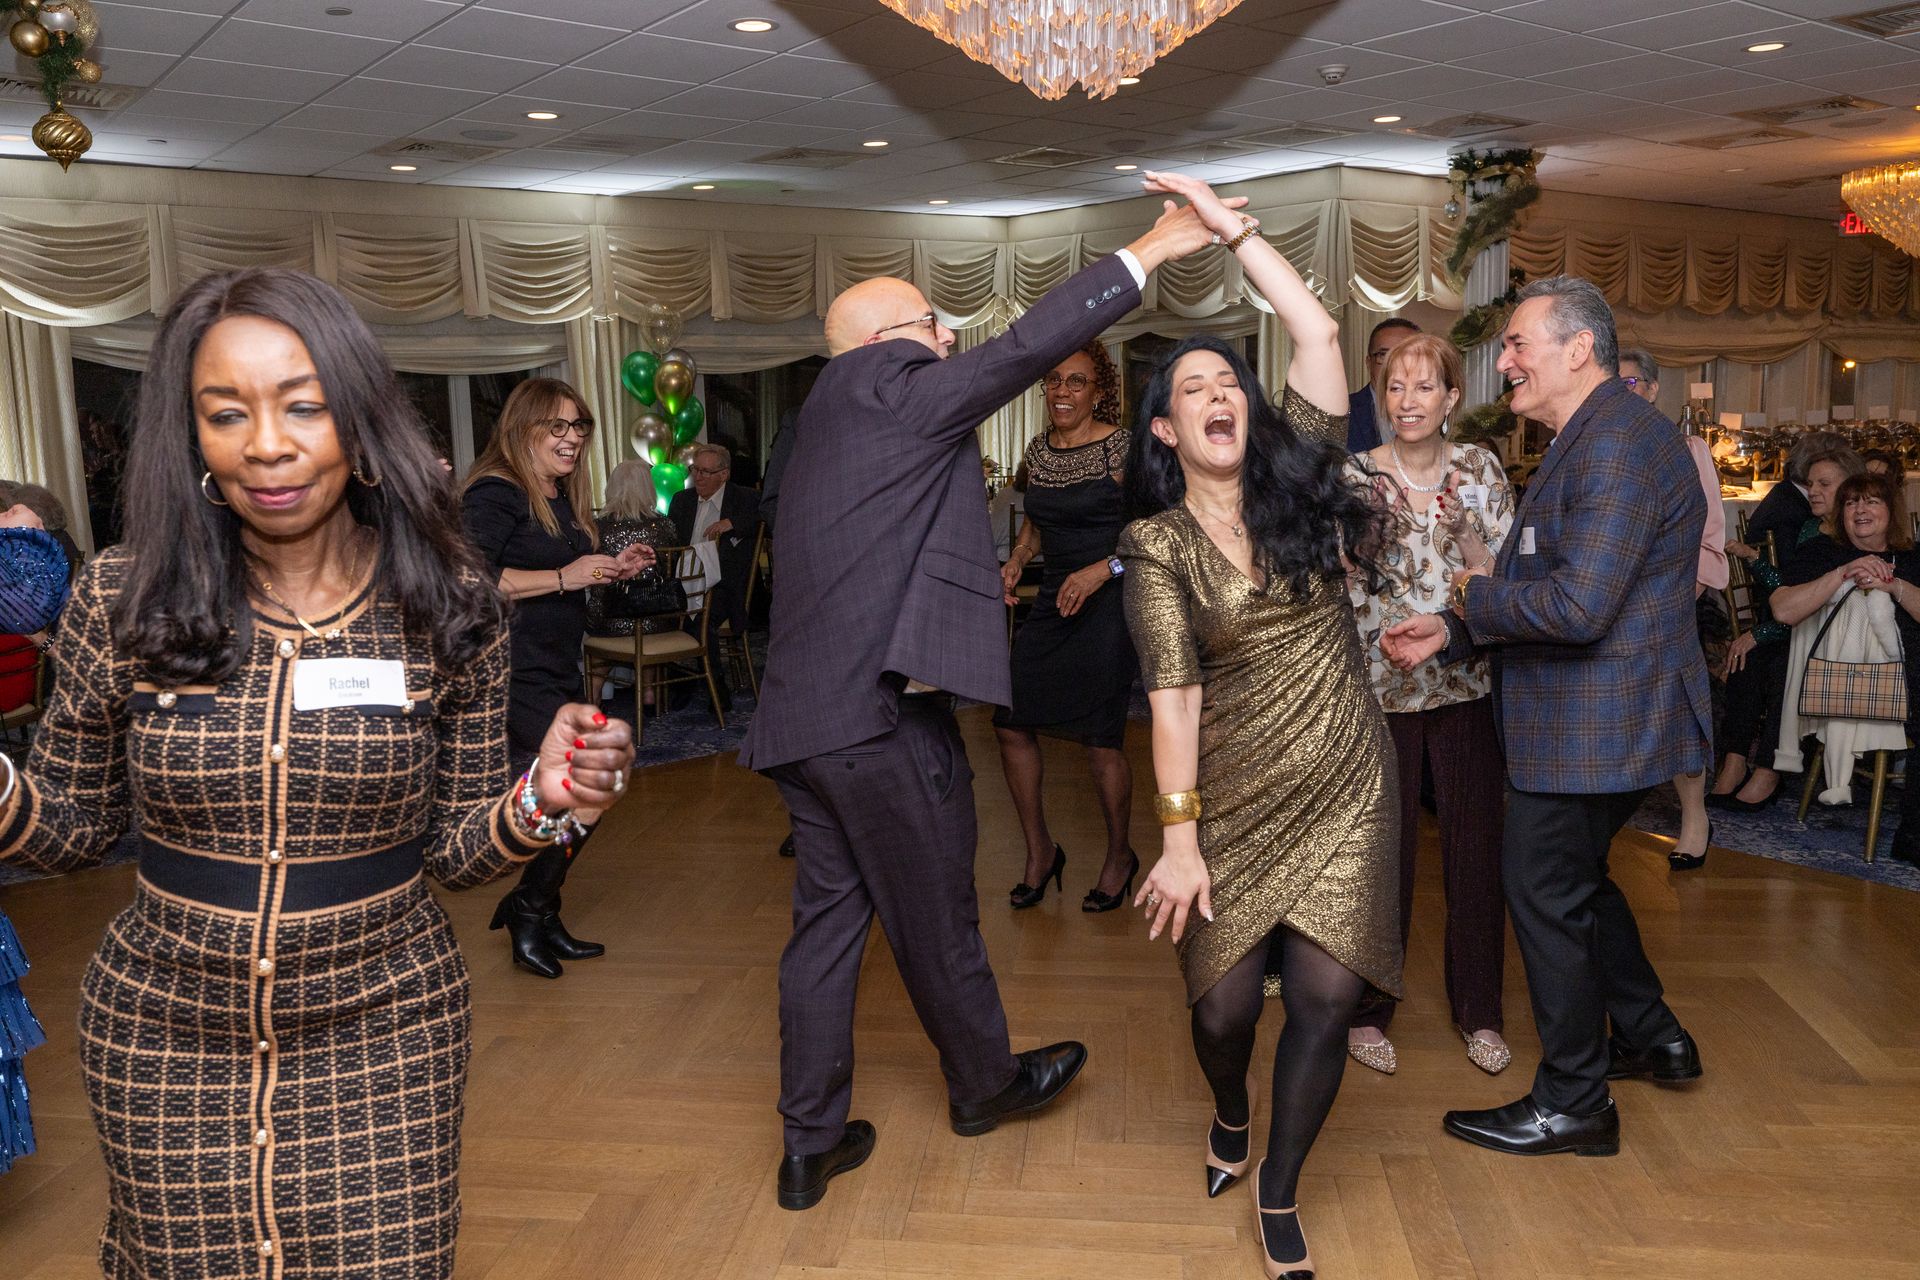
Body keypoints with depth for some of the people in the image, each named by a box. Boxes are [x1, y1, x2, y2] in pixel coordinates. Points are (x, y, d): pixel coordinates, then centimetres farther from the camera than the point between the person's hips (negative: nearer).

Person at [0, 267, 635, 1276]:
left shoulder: (446, 602, -11)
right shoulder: (122, 599, -9)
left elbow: (454, 849, -4)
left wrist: (541, 799, -24)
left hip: (382, 1035, -1)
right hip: (165, 1039, 1)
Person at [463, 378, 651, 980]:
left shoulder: (562, 498, 15)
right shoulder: (495, 494, -13)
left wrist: (613, 569, 9)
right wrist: (564, 577, -24)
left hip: (557, 671, 10)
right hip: (516, 675, -10)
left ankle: (541, 924, 29)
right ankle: (526, 914, 8)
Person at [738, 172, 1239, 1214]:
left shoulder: (828, 417, 18)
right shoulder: (890, 386, -8)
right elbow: (1024, 347, -12)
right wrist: (1151, 249, -8)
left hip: (804, 715, 8)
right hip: (883, 711, -8)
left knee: (826, 921, 13)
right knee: (935, 924, 11)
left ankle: (810, 1144, 22)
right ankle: (984, 1087, 33)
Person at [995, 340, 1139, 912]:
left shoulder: (1122, 448, -10)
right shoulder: (1037, 450, 9)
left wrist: (1102, 570, -21)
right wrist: (1015, 561, 4)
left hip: (1108, 603, -6)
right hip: (1053, 601, 6)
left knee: (1100, 740, -2)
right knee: (1010, 724, 1)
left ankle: (1119, 855, 23)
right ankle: (1040, 851, 20)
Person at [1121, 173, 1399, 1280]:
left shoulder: (1297, 482, 1)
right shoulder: (1158, 544, -5)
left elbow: (1319, 331, -8)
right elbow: (1173, 691, -12)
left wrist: (1229, 224, -4)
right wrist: (1178, 836, -18)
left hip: (1344, 789, 2)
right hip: (1233, 797, -1)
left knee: (1326, 997, -4)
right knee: (1226, 1004, 4)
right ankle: (1232, 1117, 42)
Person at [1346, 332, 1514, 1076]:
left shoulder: (1479, 470, 3)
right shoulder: (1354, 476, -1)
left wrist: (1463, 526, -16)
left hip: (1467, 680, 2)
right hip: (1379, 684, -1)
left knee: (1475, 845, 6)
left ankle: (1479, 1012, 24)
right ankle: (1367, 1009, 20)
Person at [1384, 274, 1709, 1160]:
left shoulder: (1620, 440, -21)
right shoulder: (1585, 442, 14)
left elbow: (1579, 605, -29)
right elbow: (1542, 587, 18)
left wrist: (1477, 595, -13)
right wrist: (1450, 632, 6)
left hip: (1593, 727, -10)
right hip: (1591, 721, 11)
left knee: (1547, 894, 1)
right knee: (1576, 879, 24)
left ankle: (1573, 1104, 17)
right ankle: (1651, 1036, 41)